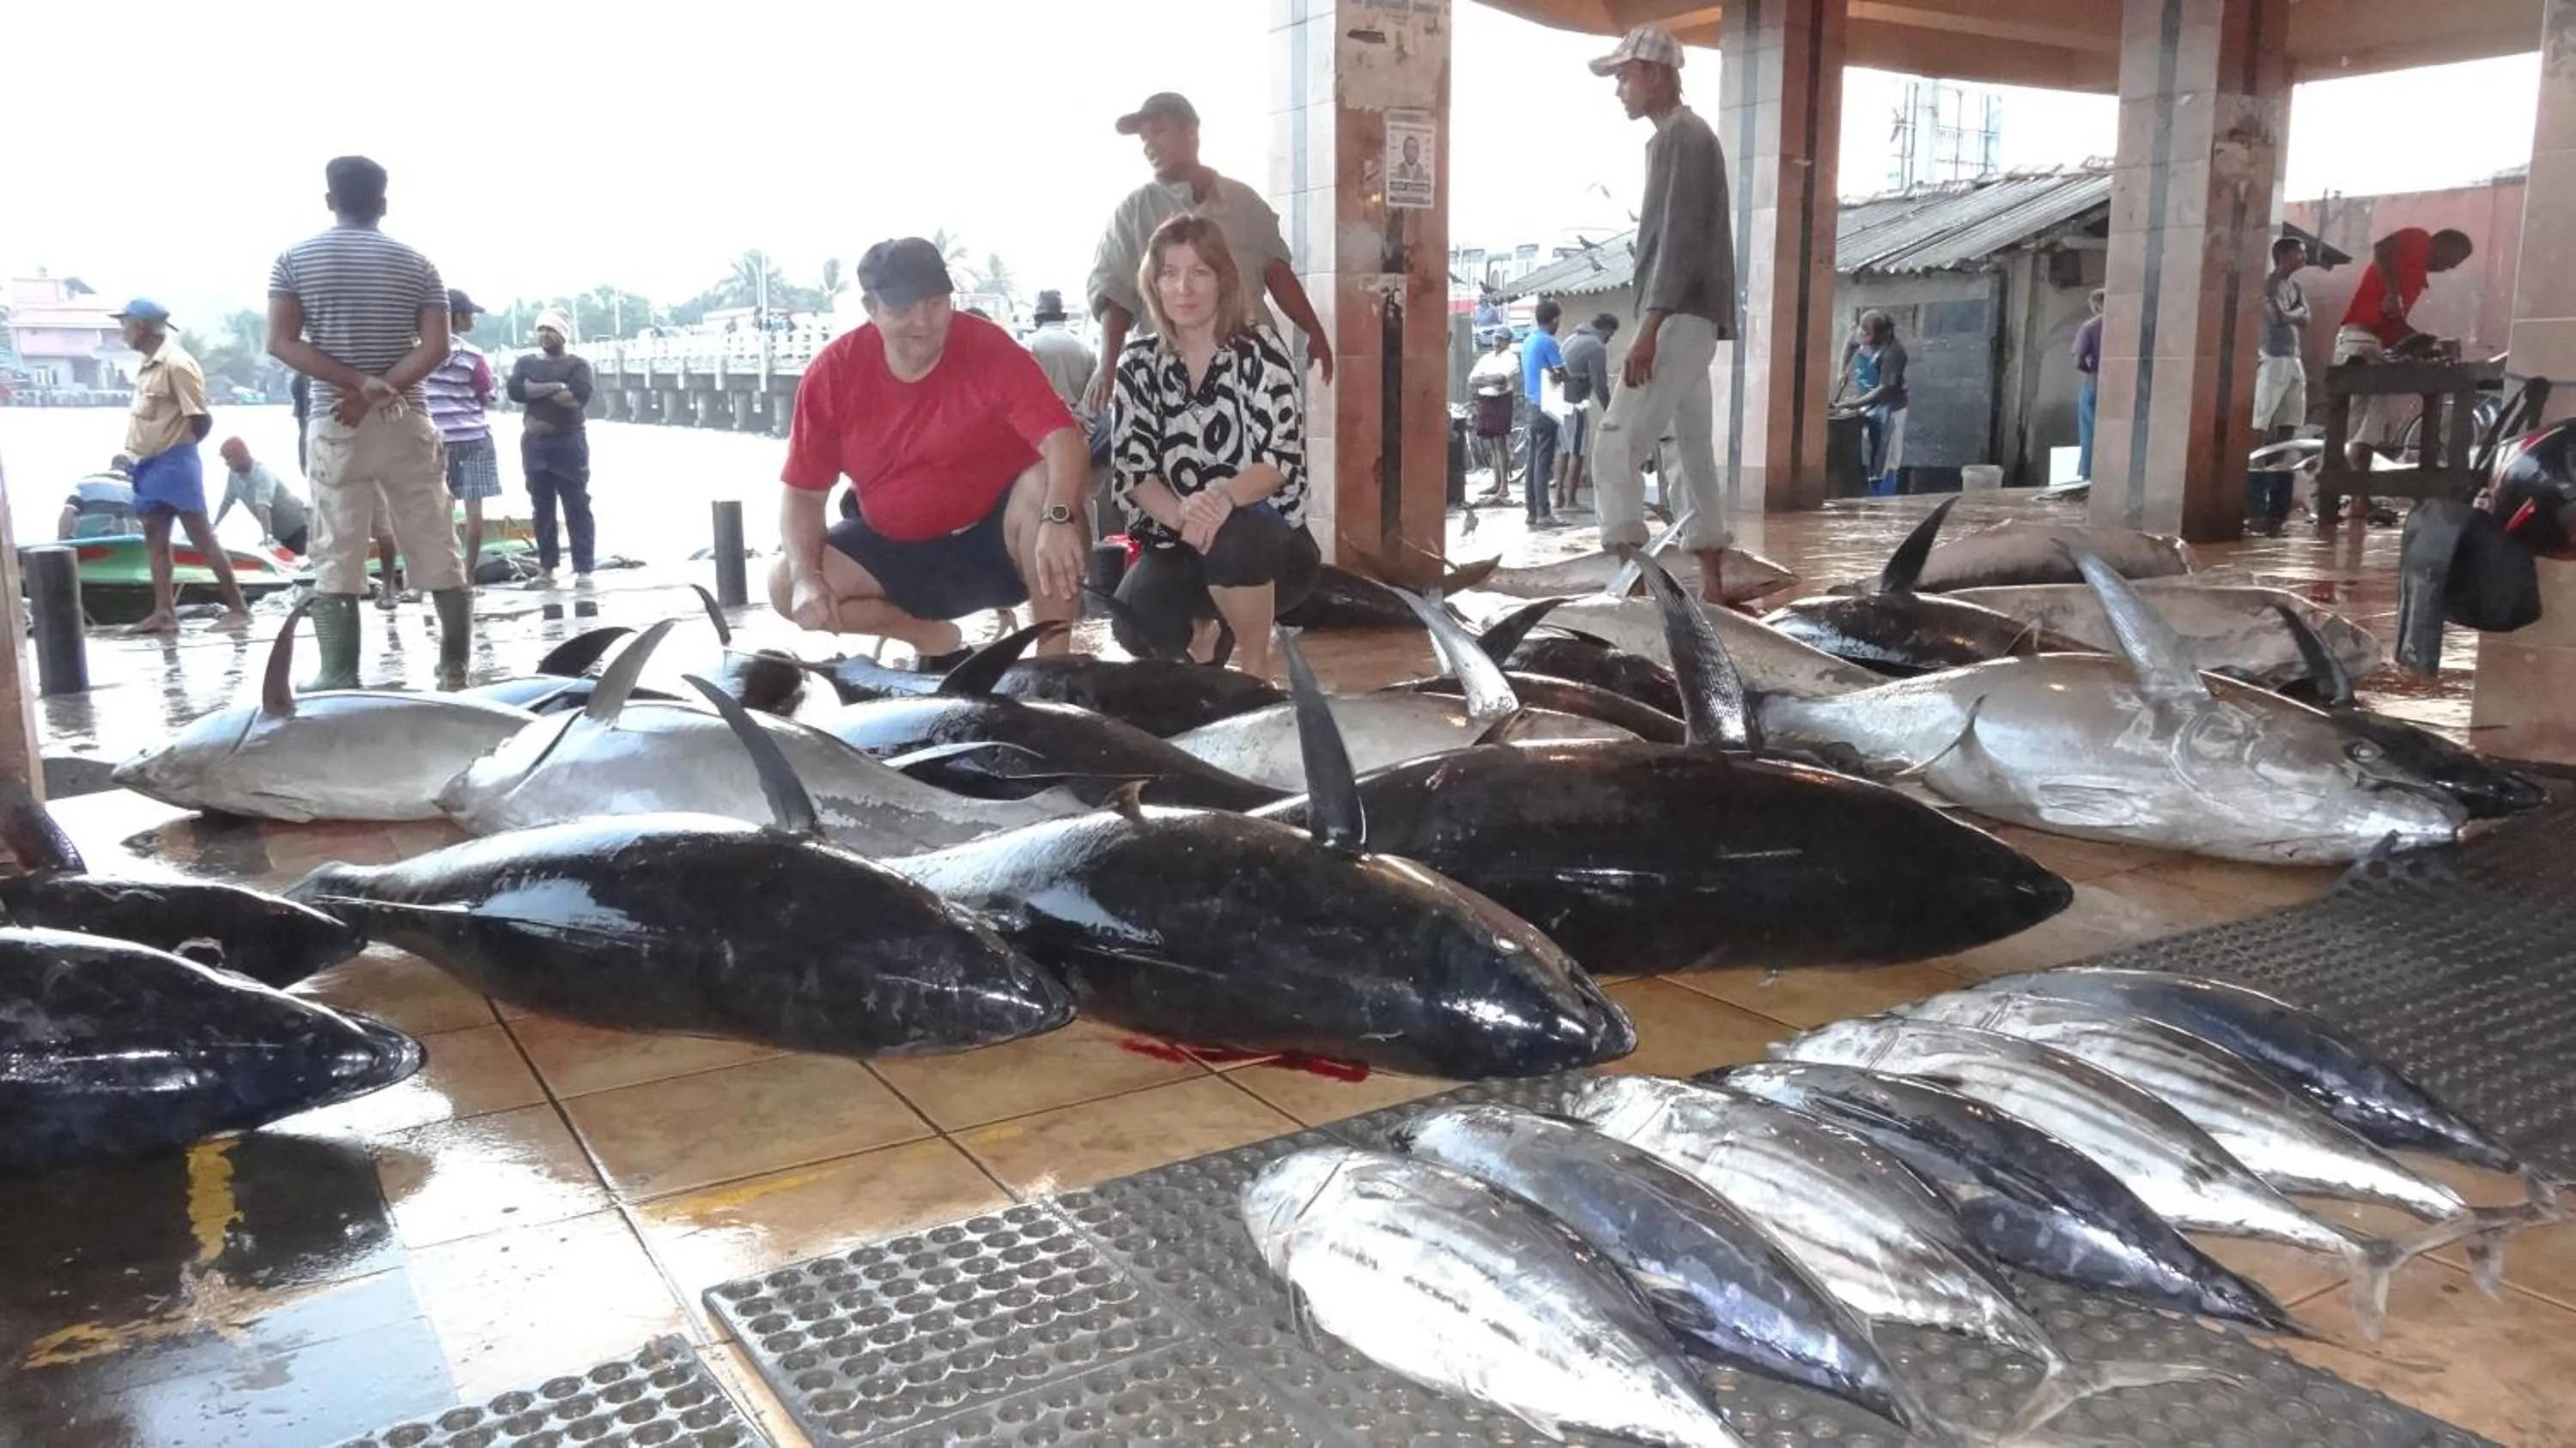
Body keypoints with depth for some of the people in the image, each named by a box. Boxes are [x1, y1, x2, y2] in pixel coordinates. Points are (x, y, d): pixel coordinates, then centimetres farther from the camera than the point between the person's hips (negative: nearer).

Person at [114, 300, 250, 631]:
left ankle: (238, 607, -3)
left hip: (174, 464, -10)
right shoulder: (149, 365, 13)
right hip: (151, 465, 10)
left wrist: (176, 449, -3)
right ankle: (164, 612, 10)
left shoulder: (176, 364, -15)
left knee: (202, 538, -7)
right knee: (155, 539, 8)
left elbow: (201, 419, -16)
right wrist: (145, 457, 10)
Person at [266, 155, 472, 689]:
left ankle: (340, 679, -1)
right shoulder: (416, 263, 5)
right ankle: (455, 666, 10)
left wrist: (356, 382, -10)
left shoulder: (295, 260, 4)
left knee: (335, 558, 1)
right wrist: (381, 391, -11)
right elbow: (436, 347, -7)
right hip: (406, 423, 1)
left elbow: (281, 342, -6)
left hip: (334, 426, -1)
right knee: (437, 548, 7)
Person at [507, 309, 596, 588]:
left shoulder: (577, 365, 3)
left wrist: (535, 392, -8)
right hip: (534, 444, 4)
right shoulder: (525, 362, 14)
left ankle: (583, 568, -4)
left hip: (569, 443, -4)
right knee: (542, 508, 6)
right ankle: (546, 568, 11)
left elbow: (579, 396, -16)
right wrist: (555, 387, -12)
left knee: (576, 507, -4)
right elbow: (515, 390, -5)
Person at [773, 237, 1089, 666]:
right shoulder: (832, 372, -11)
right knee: (785, 585, -15)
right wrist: (806, 576, -23)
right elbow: (802, 493, -6)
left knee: (1047, 484, -33)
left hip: (995, 537, -3)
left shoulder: (990, 350, -20)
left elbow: (1065, 442, -32)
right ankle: (932, 638, 3)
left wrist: (1057, 519, -52)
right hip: (894, 547, 4)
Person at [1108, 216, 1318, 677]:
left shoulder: (1260, 350, -6)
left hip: (1268, 539, -3)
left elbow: (1283, 459, -15)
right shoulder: (1138, 364, 3)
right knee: (1135, 629, -25)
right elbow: (1132, 472, -5)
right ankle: (1200, 625, 16)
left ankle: (1256, 669, -10)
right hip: (1179, 543, 3)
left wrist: (1225, 498, -36)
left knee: (1231, 540, -39)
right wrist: (1181, 517, -27)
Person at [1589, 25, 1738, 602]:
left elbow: (1681, 241, -19)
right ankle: (1710, 584, 14)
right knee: (1694, 450, 10)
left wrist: (1649, 328, -24)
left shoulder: (1682, 137, -10)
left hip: (1680, 319, -11)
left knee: (1615, 444, -15)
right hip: (1688, 321, 11)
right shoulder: (1678, 139, 20)